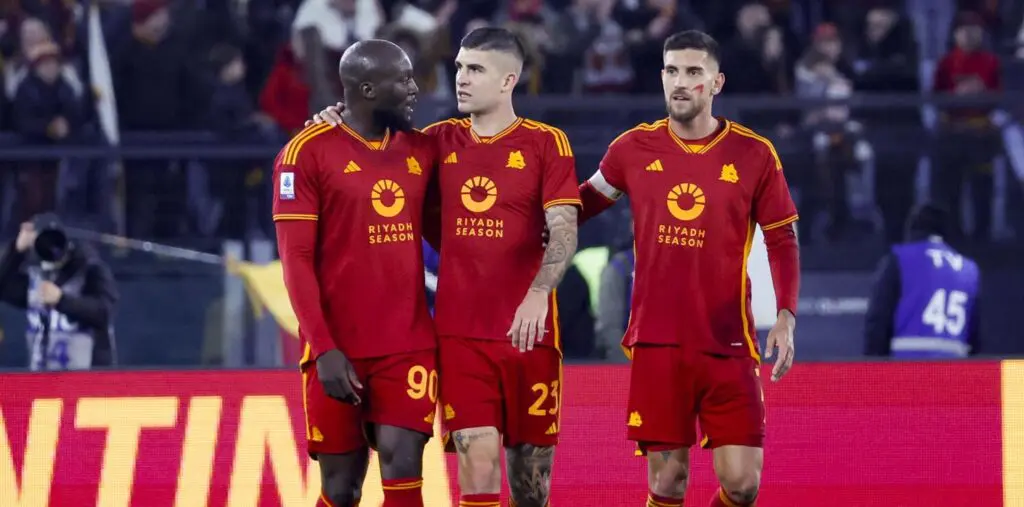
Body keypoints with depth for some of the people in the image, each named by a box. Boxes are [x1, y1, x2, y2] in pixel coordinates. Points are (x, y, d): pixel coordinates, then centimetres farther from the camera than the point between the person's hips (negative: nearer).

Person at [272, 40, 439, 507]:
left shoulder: (422, 151, 10)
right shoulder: (309, 153, -5)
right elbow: (296, 260, -8)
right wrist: (323, 349, -16)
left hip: (409, 347, 3)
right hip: (339, 351, -3)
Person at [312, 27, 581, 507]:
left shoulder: (546, 143, -1)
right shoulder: (440, 141, 9)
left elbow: (564, 231, -9)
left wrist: (539, 292, -27)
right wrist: (341, 123, 2)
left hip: (528, 331, -2)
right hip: (460, 333, 2)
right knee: (478, 465, -10)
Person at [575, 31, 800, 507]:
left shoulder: (753, 154, -1)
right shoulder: (634, 148, 3)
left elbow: (782, 241, 4)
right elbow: (587, 202, 20)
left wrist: (785, 318, -7)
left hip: (728, 346, -1)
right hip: (657, 343, 1)